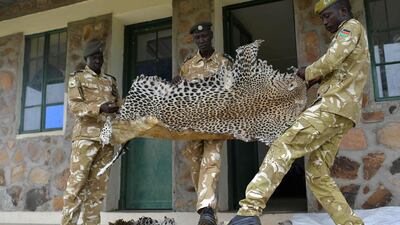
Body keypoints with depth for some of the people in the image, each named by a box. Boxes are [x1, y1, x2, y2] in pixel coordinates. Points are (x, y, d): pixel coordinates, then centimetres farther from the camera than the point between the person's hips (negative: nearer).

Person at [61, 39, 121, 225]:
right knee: (77, 182, -8)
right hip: (86, 136, -4)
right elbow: (74, 105, -4)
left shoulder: (110, 80, 22)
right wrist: (99, 108, -20)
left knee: (99, 184, 2)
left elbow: (119, 106, 18)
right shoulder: (77, 78, 10)